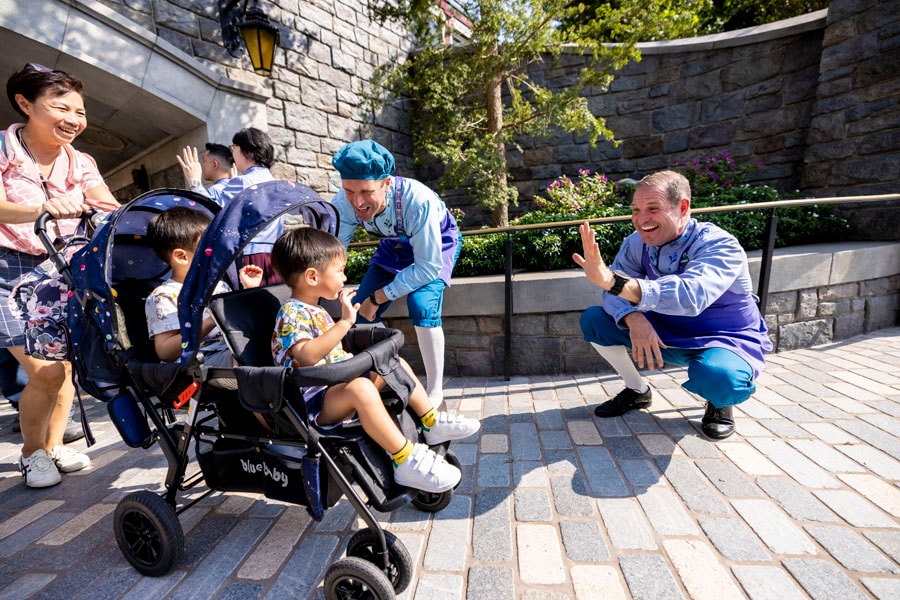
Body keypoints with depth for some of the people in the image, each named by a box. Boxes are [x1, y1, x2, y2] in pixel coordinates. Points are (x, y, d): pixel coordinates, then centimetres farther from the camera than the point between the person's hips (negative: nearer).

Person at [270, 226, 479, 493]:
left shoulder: (315, 310, 15)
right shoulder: (291, 314, -17)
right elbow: (307, 355, -37)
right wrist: (345, 322, -37)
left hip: (340, 384, 10)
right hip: (315, 403, -10)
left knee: (396, 364, 8)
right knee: (360, 387, -39)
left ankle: (433, 423, 10)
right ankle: (407, 462, -31)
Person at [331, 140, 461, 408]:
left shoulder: (418, 200, -40)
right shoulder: (343, 202, -27)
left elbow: (429, 266, -33)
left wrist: (377, 297, -29)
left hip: (438, 244, -5)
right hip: (394, 245, 5)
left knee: (421, 304, -29)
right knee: (361, 313, -2)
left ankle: (435, 393, -10)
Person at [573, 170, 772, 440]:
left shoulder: (720, 246, -27)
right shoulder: (637, 243, -11)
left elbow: (691, 296, -47)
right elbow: (614, 293, -16)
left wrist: (612, 280, -60)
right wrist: (633, 318, -40)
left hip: (724, 340, -5)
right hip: (664, 336, 5)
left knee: (718, 377, -39)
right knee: (592, 319, -9)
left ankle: (719, 403, 3)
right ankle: (638, 391, 12)